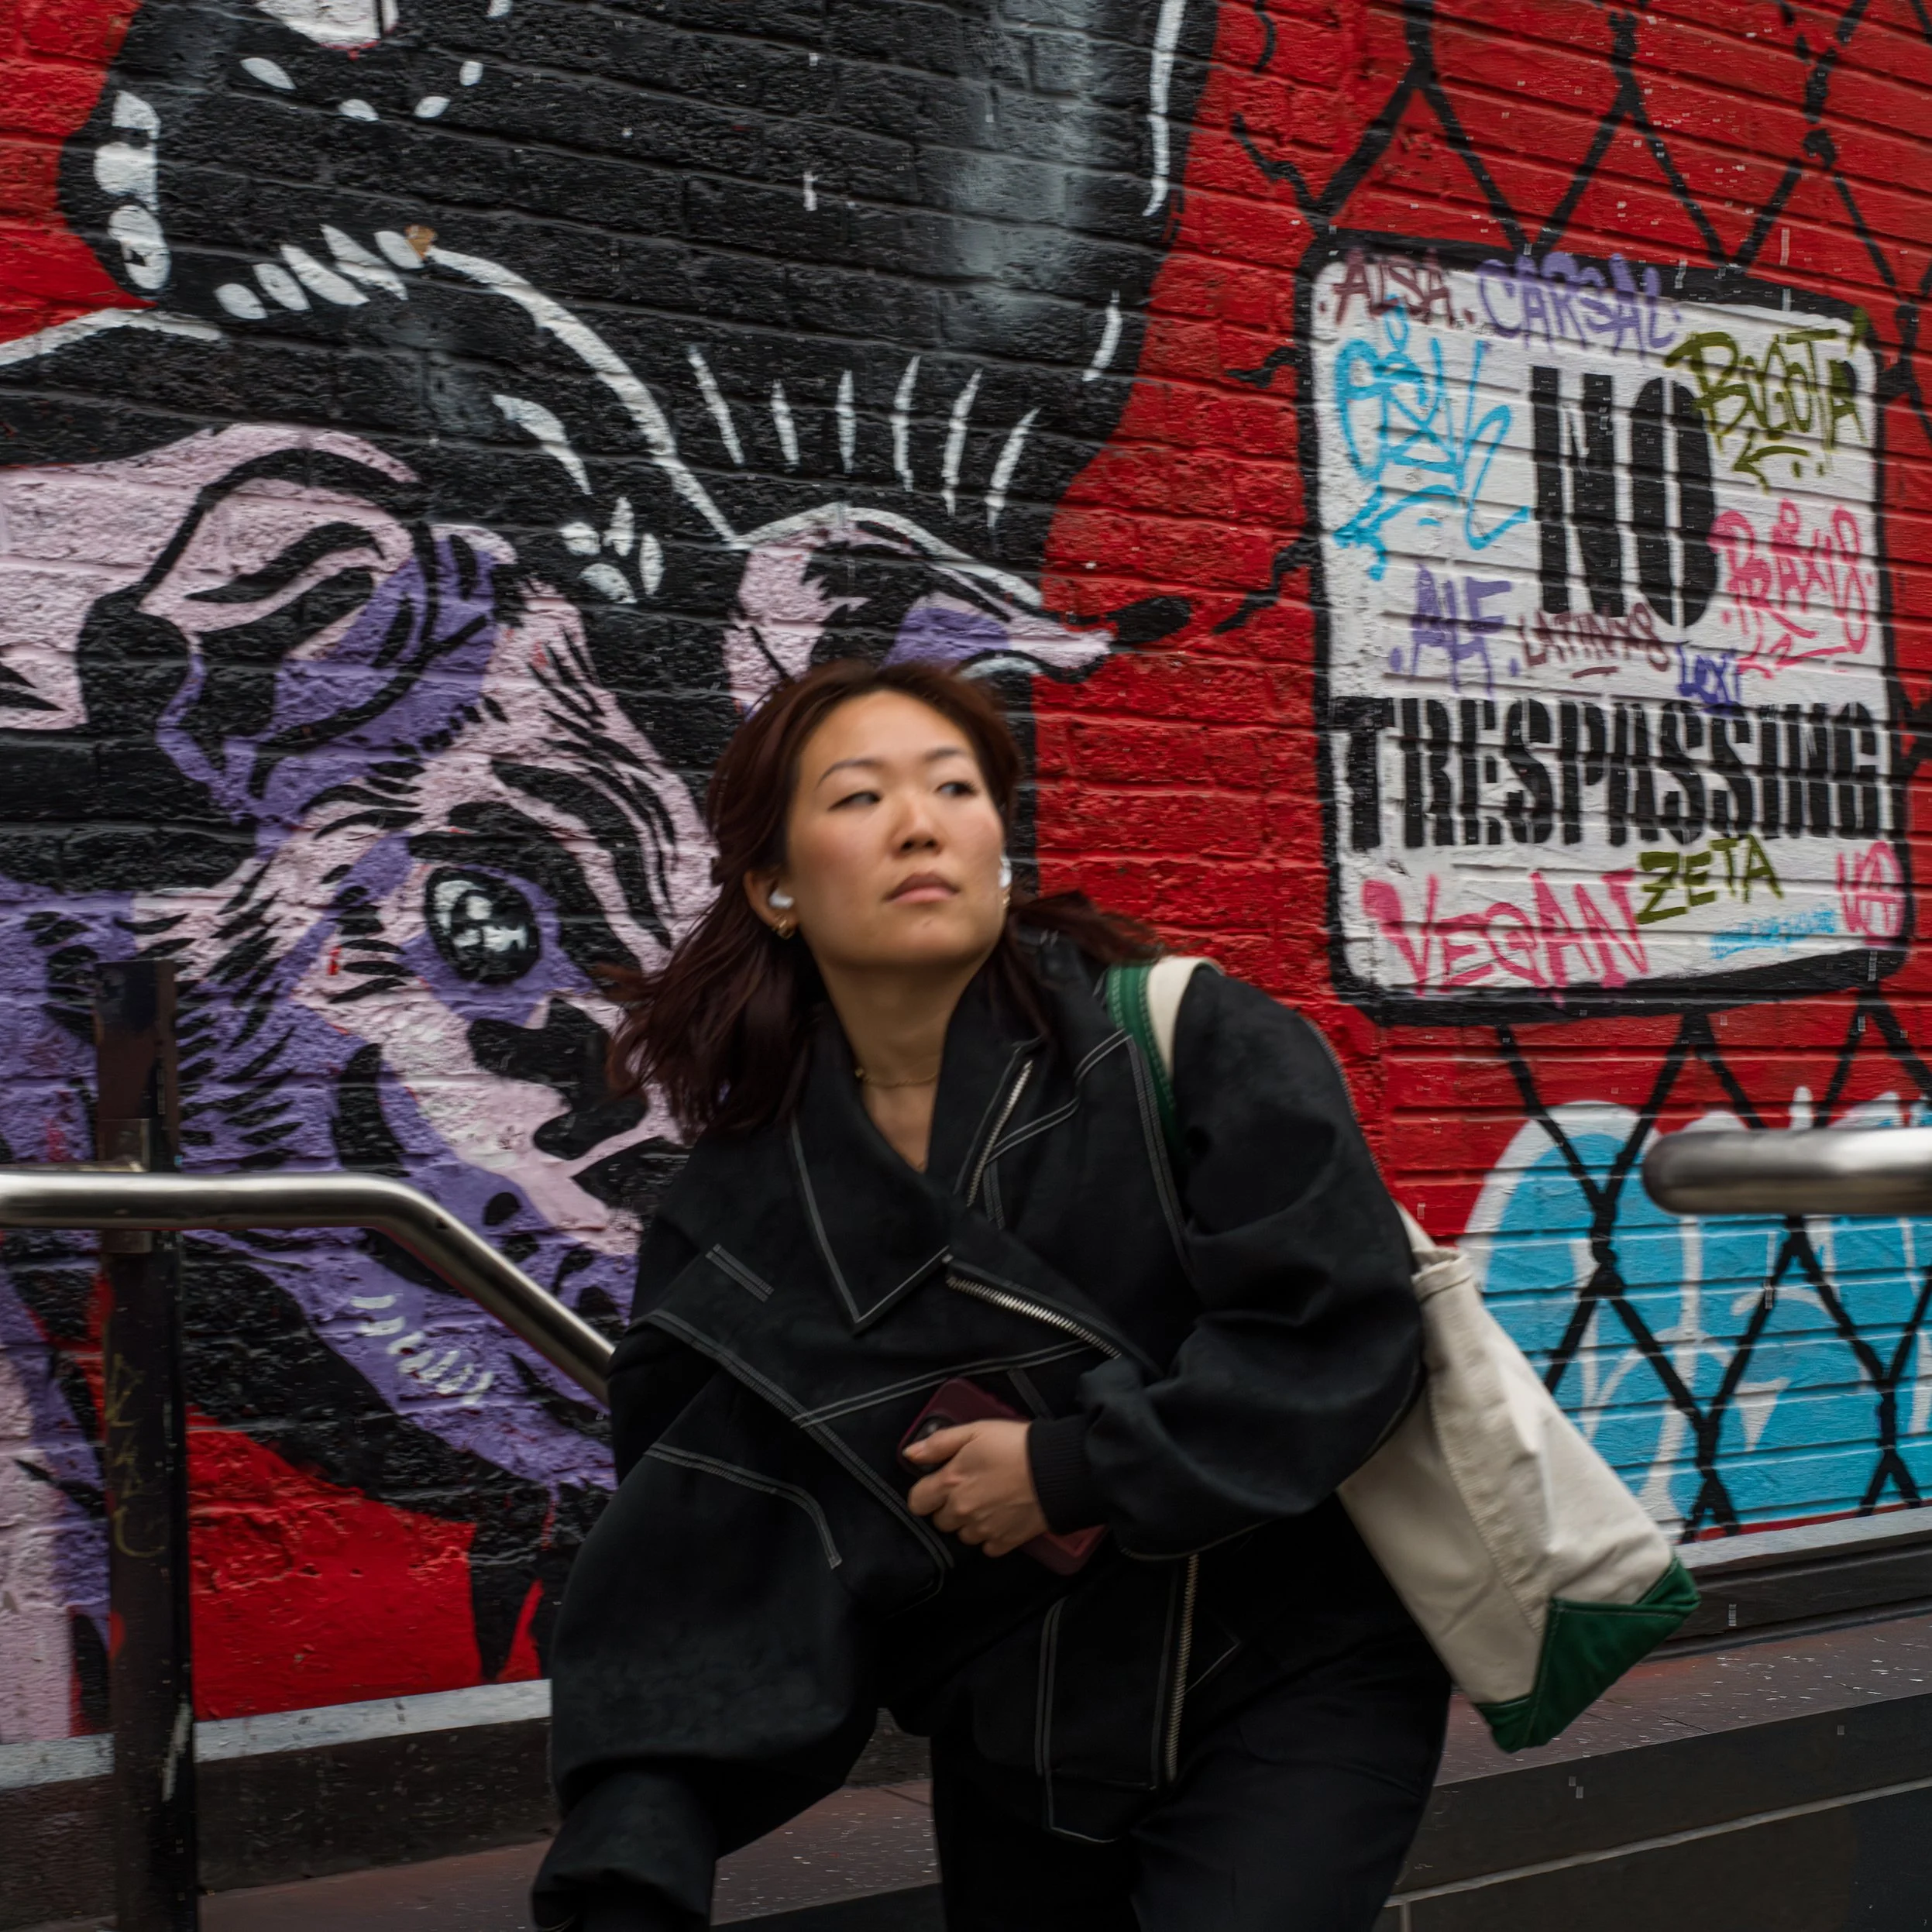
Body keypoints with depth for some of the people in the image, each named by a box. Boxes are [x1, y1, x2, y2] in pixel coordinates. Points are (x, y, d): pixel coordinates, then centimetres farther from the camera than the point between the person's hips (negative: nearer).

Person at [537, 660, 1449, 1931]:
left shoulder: (1193, 1048, -13)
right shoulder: (737, 1208, -4)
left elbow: (1345, 1332, -20)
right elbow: (693, 1571, -3)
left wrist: (1071, 1472, -20)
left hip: (1287, 1682, -4)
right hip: (1013, 1734, 4)